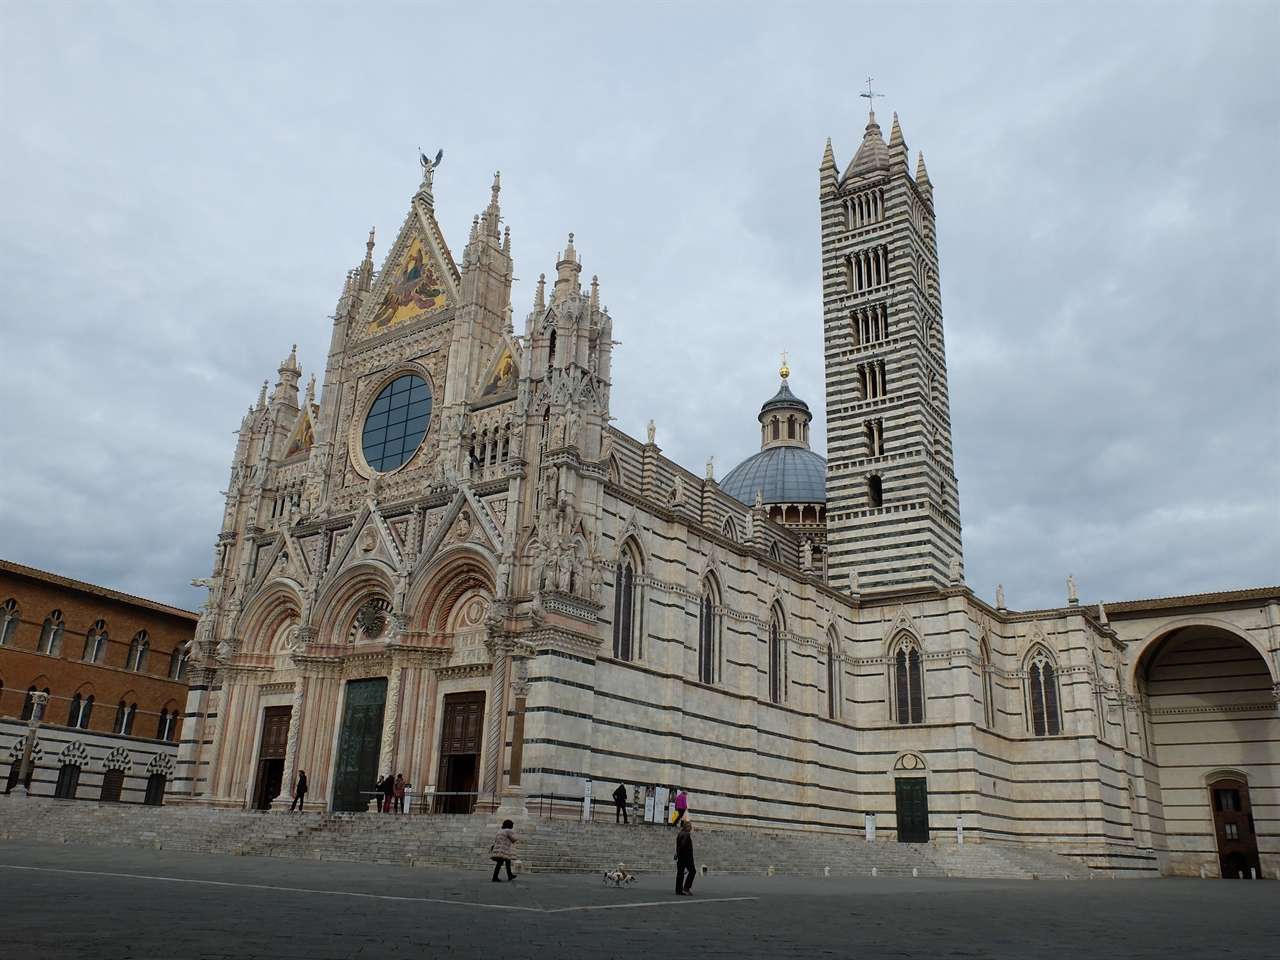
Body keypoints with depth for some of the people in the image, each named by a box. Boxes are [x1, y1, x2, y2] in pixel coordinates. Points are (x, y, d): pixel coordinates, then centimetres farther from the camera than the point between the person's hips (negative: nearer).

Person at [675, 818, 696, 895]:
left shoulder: (679, 834, 15)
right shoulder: (686, 834, -14)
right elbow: (683, 845, -24)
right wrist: (678, 853, -13)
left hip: (680, 857, 9)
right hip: (686, 857, -9)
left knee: (680, 873, 8)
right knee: (692, 870, 1)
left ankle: (678, 890, 7)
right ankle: (686, 887, -5)